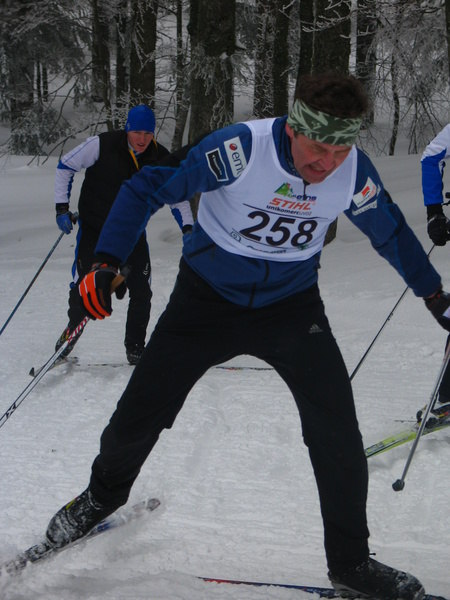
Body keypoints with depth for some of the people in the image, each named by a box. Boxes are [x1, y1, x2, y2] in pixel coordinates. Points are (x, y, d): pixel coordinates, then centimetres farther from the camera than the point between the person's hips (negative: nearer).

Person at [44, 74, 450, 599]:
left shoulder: (355, 172, -16)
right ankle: (102, 496, 38)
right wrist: (106, 263, -25)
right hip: (208, 297, -1)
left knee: (338, 432, -12)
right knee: (139, 416, 4)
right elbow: (147, 189, -18)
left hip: (292, 305, 2)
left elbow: (391, 232, 5)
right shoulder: (239, 149, -28)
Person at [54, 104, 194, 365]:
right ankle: (72, 330, 22)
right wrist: (62, 207, -10)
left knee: (141, 291, -5)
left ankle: (135, 348, 10)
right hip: (94, 227, -2)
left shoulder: (160, 157, -10)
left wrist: (187, 227, -12)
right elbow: (65, 166, -5)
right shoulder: (102, 145, -17)